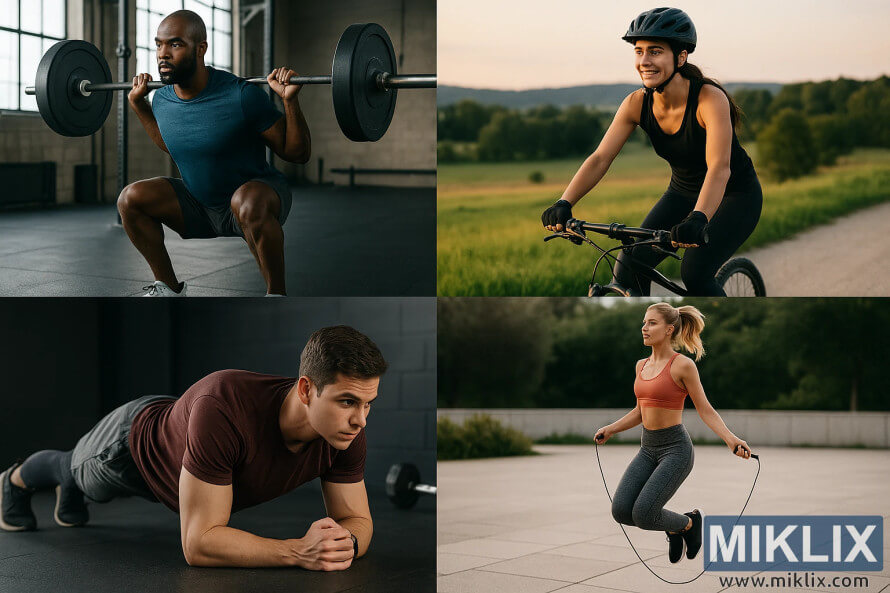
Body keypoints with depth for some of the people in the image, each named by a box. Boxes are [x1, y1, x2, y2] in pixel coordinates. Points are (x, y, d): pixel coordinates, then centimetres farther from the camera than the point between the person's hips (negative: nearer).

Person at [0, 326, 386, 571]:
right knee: (78, 469, 33)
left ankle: (69, 494, 74)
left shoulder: (348, 431, -36)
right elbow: (198, 543, -50)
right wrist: (299, 551, -60)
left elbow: (357, 520, -23)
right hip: (132, 445, -4)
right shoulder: (224, 409, -52)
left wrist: (345, 541, -47)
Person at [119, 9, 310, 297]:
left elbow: (297, 153, -17)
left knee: (247, 201, -40)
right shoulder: (161, 100, -7)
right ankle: (168, 288, 4)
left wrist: (290, 100, -30)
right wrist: (138, 103, 10)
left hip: (255, 193, -6)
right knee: (130, 198, -11)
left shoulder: (242, 96, -24)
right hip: (199, 206, 6)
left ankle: (276, 295, -22)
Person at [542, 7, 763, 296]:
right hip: (683, 192, 5)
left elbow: (719, 168, -40)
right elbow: (600, 158, -19)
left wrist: (698, 219, -57)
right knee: (631, 261, -11)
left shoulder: (710, 98, -29)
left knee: (694, 272, -23)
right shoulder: (637, 103, -14)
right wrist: (564, 204, -36)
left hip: (735, 195, -5)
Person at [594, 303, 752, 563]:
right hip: (648, 448, 7)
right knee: (621, 511, -9)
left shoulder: (683, 365, -11)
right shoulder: (642, 365, 9)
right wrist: (610, 430, 15)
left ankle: (689, 523, 15)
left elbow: (705, 410, -8)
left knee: (643, 514, -17)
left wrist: (732, 440, -20)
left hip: (675, 448, -7)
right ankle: (673, 528, 19)